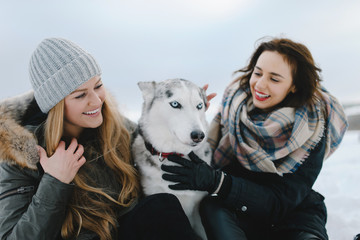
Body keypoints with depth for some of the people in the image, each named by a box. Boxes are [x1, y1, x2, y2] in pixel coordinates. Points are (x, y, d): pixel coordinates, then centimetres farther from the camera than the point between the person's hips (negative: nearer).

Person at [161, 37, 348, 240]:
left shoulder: (311, 129, -16)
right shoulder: (236, 98, -6)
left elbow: (280, 202, -21)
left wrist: (215, 181, -33)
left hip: (293, 213, -1)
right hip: (237, 210, 2)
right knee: (211, 206, -31)